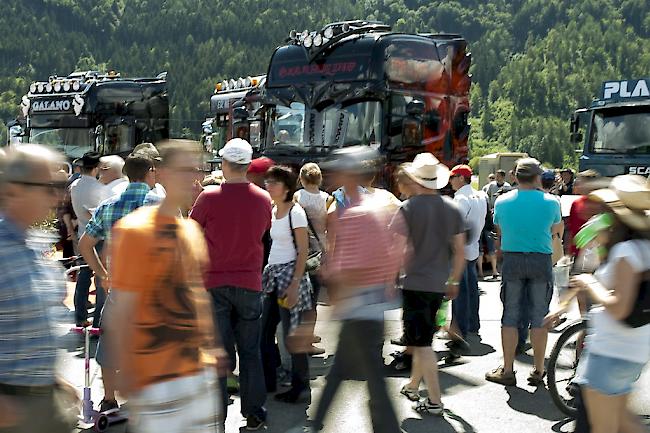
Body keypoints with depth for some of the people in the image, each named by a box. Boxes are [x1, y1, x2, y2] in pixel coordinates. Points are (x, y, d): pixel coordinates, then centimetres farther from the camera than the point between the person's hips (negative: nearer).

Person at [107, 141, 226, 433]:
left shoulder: (191, 229, 9)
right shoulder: (135, 230, -15)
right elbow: (121, 313, -15)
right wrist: (127, 376, -15)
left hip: (201, 369, 8)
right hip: (159, 379, -8)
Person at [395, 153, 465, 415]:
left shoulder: (408, 208, -11)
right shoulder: (452, 208, 5)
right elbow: (460, 251, 7)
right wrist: (454, 281, 17)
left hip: (415, 282, -6)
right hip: (439, 283, 6)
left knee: (422, 343, -2)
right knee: (424, 339, 21)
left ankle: (434, 401, -3)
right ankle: (413, 386, 36)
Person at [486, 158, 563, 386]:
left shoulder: (502, 202, -1)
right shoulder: (551, 202, -4)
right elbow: (556, 230, 12)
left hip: (512, 260, 1)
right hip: (541, 261, -1)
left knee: (510, 317, 7)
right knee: (538, 318, 7)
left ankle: (507, 371, 11)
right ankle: (538, 370, 14)